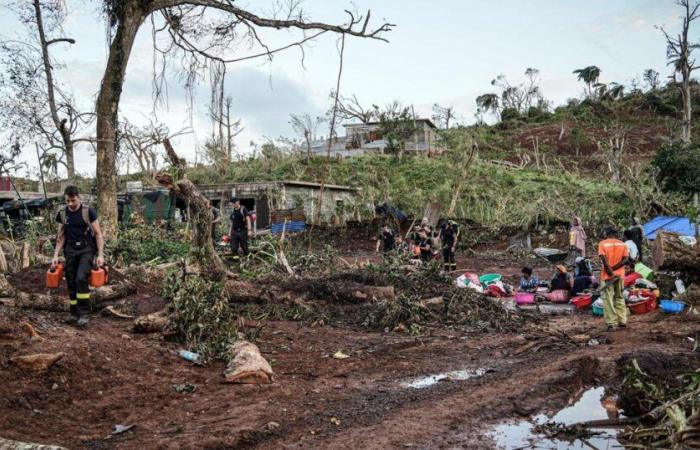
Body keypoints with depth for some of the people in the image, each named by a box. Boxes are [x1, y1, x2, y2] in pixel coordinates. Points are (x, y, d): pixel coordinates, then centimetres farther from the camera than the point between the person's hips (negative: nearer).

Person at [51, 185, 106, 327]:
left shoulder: (89, 212, -8)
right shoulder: (62, 214, 5)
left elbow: (98, 234, -6)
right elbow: (61, 236, 12)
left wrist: (100, 255, -12)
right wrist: (55, 255, 5)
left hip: (87, 249, -4)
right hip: (70, 250, 5)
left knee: (81, 278, -21)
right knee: (71, 282, 4)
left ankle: (84, 313, -15)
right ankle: (74, 313, 17)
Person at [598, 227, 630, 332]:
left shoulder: (602, 243, -4)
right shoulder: (622, 244, 7)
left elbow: (603, 259, -16)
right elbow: (625, 259, -5)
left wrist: (610, 271, -15)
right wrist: (613, 268, -9)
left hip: (607, 275, -4)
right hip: (619, 275, 4)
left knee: (608, 299, 1)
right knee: (619, 298, 18)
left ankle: (612, 324, -3)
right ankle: (622, 321, 19)